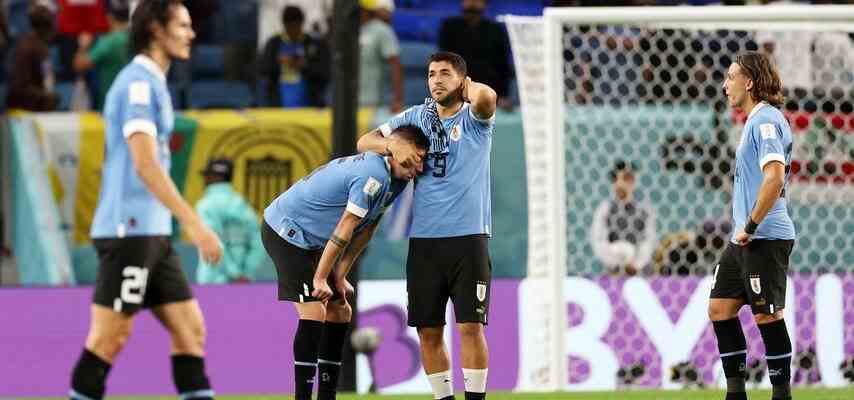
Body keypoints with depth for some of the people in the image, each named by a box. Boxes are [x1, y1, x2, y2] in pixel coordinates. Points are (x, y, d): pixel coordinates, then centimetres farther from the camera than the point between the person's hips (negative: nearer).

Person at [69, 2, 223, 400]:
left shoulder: (150, 83, 18)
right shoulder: (138, 83, -12)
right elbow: (145, 165, -22)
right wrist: (195, 224, -25)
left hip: (151, 233, 10)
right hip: (129, 230, -10)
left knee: (190, 330, 4)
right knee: (109, 338, -6)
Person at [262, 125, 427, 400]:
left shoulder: (393, 180, 6)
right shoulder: (374, 176, -25)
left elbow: (365, 230, 8)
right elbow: (343, 230, -23)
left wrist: (339, 276, 5)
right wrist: (320, 279, -20)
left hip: (308, 240, 10)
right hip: (285, 231, -10)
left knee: (339, 312, 9)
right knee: (313, 313, -17)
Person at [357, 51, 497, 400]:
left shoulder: (474, 118, 1)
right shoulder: (416, 117, 13)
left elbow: (486, 97, -23)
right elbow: (365, 142, 14)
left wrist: (470, 88, -1)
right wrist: (393, 145, -6)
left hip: (468, 237, -4)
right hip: (424, 240, 4)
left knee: (470, 326, -8)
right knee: (428, 330, 4)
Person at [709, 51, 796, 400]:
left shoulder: (766, 120, -14)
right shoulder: (755, 120, 17)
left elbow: (775, 177, -26)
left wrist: (751, 226, -21)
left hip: (765, 237, -10)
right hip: (745, 238, 10)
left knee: (768, 316, -7)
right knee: (720, 308, 9)